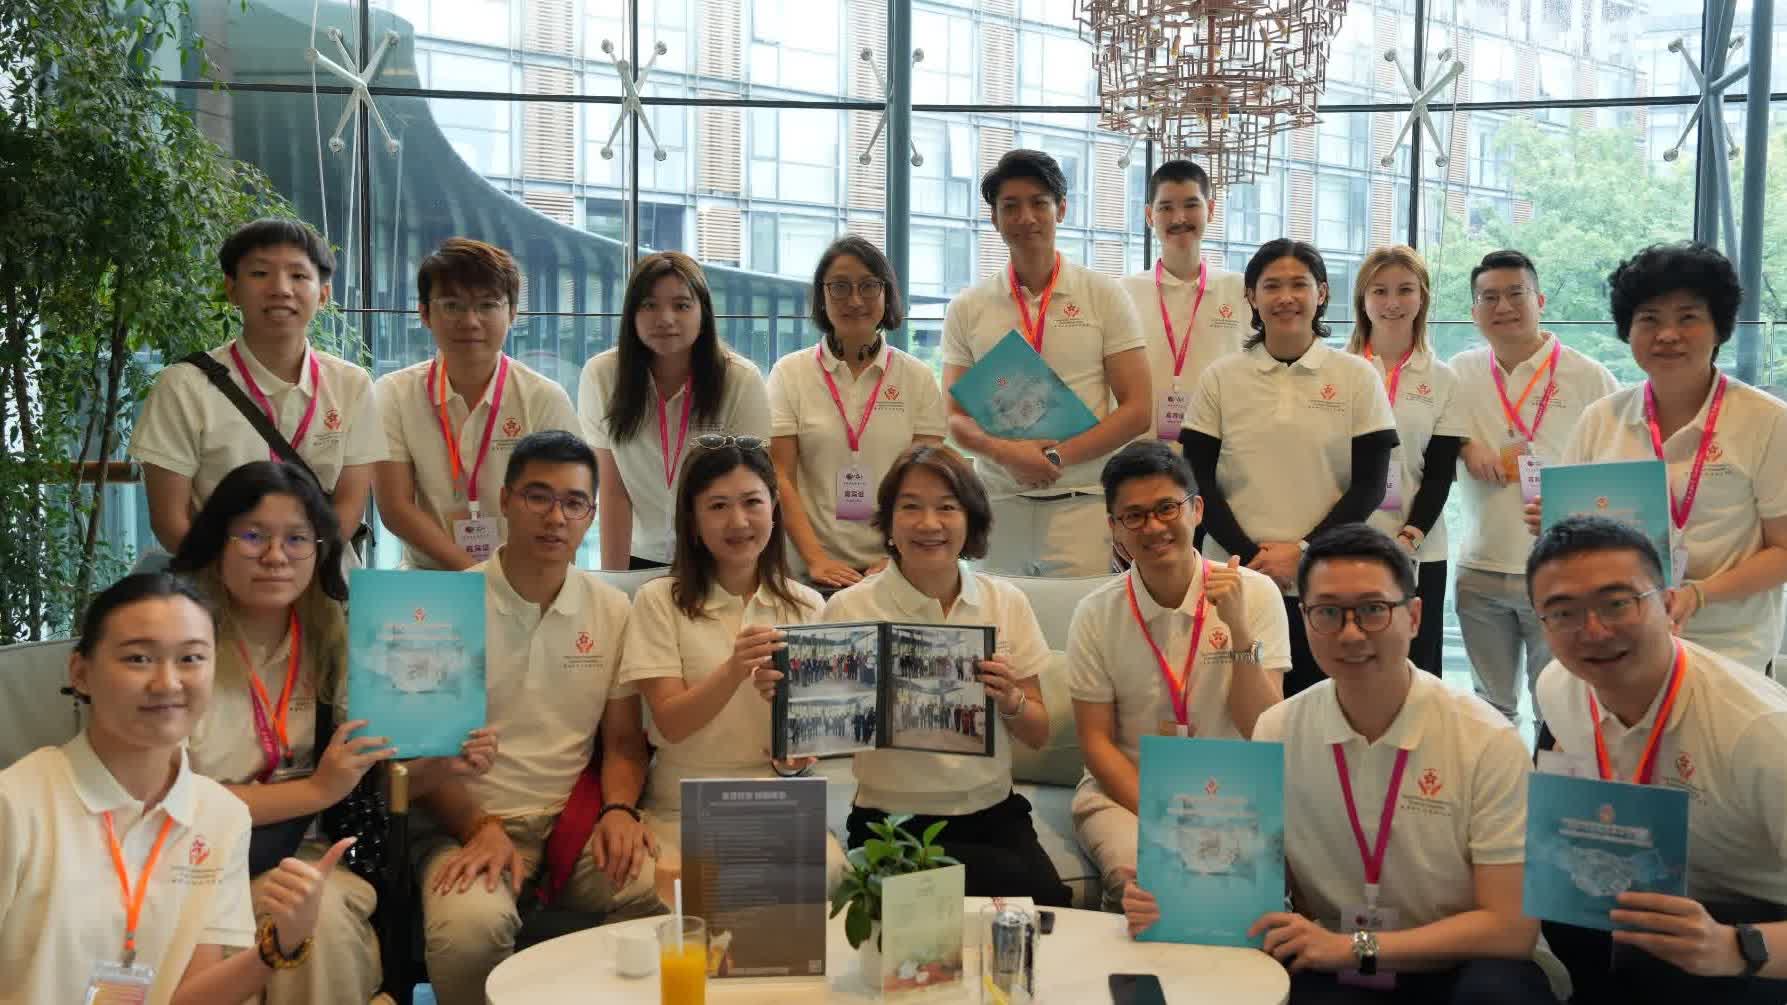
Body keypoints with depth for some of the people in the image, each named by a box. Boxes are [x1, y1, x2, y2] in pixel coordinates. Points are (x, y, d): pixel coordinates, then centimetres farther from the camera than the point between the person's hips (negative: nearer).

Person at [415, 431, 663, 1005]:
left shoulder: (612, 610, 9)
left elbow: (623, 740, 12)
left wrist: (620, 810, -9)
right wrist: (478, 828, -18)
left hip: (575, 820, 3)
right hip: (470, 823, -3)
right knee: (469, 927, -35)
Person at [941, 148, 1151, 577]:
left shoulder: (1104, 296, 4)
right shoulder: (967, 308, 9)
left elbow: (1137, 409, 0)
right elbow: (956, 417, 7)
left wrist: (1057, 456, -12)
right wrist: (1005, 452, -14)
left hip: (1081, 502, -1)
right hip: (998, 505, 2)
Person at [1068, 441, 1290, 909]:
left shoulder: (1255, 593, -4)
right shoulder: (1096, 614, -2)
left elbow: (1264, 731, -8)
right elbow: (1096, 741, 0)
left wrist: (1238, 628, -21)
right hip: (1125, 789, 0)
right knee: (1137, 878, -31)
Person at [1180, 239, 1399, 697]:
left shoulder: (1358, 378, 4)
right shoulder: (1220, 378, 6)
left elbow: (1369, 485, 2)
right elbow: (1198, 480, 3)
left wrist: (1303, 551, -9)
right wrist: (1249, 555, -9)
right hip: (1235, 580, 1)